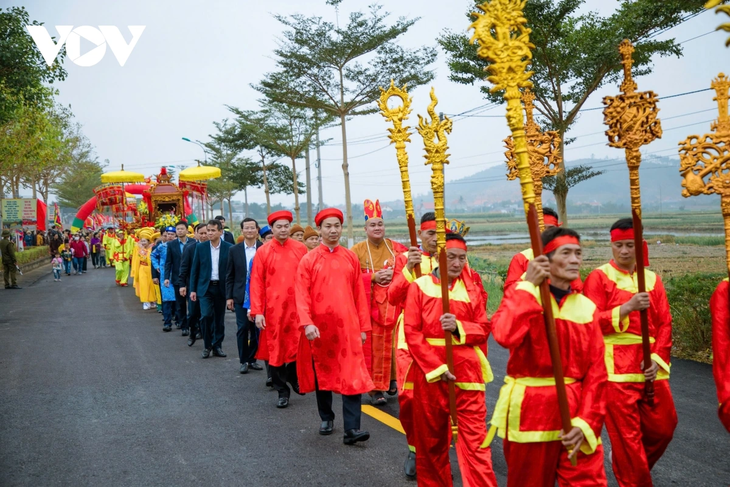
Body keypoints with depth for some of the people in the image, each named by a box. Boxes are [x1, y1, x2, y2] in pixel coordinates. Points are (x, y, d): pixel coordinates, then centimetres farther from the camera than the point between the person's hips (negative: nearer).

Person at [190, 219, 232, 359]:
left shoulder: (229, 248, -3)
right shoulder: (200, 247, 1)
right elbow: (194, 269, 5)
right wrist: (193, 289, 1)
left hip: (221, 288, 0)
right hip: (205, 287, 0)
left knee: (219, 318, 7)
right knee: (206, 315, -11)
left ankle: (217, 346, 20)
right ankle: (207, 346, 4)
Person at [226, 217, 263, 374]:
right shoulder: (234, 250, 2)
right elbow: (229, 276, 5)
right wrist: (229, 296, 1)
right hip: (241, 296, 0)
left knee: (257, 328, 5)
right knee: (242, 328, 1)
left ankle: (252, 358, 19)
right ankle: (243, 360, 12)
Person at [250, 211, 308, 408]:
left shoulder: (300, 249, 2)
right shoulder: (263, 252, -1)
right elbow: (256, 284, -1)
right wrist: (257, 312, -7)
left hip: (297, 308, 1)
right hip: (273, 310, 0)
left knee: (297, 347, 5)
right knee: (275, 350, 6)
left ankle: (294, 378, 32)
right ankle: (282, 390, 19)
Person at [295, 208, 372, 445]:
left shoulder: (351, 258, 5)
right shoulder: (308, 260, -1)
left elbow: (359, 294, 6)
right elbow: (302, 295, -7)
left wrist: (363, 326, 4)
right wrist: (307, 323, -20)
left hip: (347, 326, 1)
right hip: (320, 327, 0)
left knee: (352, 376, -6)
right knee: (322, 374, 13)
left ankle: (352, 429, -5)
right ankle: (326, 418, 31)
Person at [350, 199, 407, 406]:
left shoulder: (395, 247, 6)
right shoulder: (357, 250, 0)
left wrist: (395, 275, -13)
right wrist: (373, 277, -14)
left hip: (393, 304, 2)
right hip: (370, 305, -2)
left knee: (394, 343, 2)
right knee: (373, 347, -2)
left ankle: (392, 380, 22)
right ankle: (376, 388, 6)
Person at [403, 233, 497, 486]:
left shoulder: (471, 287, 5)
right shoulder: (419, 286, -2)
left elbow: (484, 329, 6)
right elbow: (412, 333, -7)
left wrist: (459, 327, -16)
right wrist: (437, 368, -14)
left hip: (467, 370, 1)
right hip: (429, 372, 0)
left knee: (475, 437, -3)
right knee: (431, 438, 13)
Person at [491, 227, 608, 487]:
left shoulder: (587, 307, 5)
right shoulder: (522, 294, -5)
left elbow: (596, 371, 1)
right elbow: (505, 336, -27)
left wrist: (586, 422, -9)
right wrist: (528, 285, -23)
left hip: (575, 410, 3)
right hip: (531, 411, -3)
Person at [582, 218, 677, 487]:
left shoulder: (652, 278, 10)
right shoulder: (599, 277, -2)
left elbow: (665, 323, 8)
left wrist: (657, 358, -7)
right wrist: (627, 307, -21)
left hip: (650, 366, 5)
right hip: (616, 368, -5)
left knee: (663, 427, 11)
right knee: (626, 435, 0)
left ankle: (630, 465, 36)